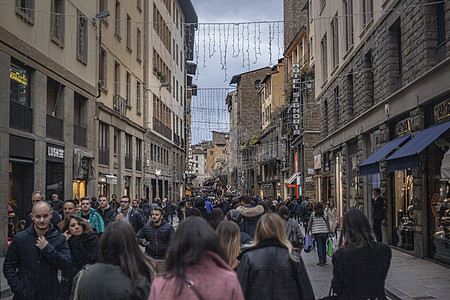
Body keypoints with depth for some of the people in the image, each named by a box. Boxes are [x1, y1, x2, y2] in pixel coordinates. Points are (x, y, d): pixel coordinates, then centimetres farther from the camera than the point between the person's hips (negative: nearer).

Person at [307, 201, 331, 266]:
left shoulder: (313, 214, -2)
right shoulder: (325, 213, 1)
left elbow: (310, 223, 2)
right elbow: (328, 223, 5)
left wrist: (308, 230, 13)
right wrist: (329, 232, 12)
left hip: (316, 232, -1)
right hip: (325, 232, 1)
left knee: (319, 246, 1)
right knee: (324, 245, 12)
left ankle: (321, 260, -5)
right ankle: (324, 260, 18)